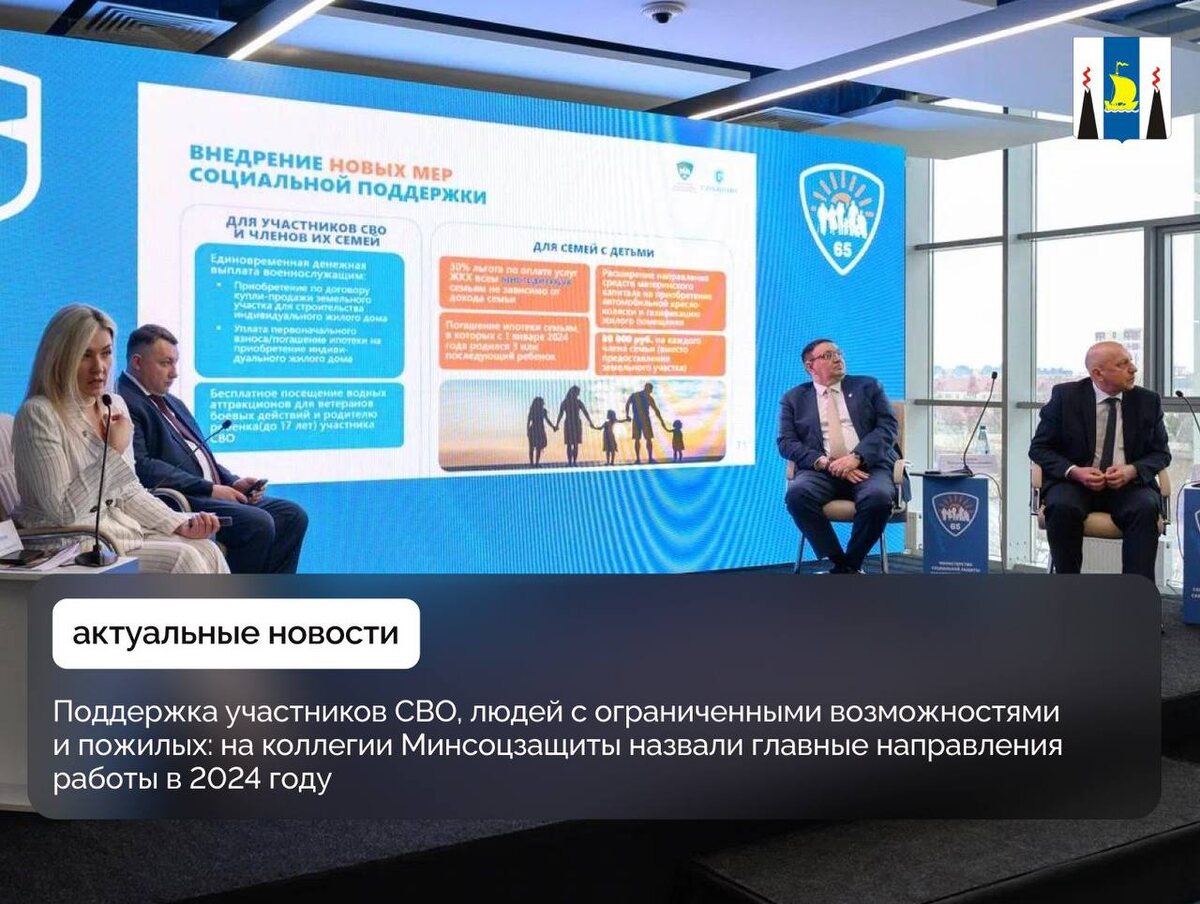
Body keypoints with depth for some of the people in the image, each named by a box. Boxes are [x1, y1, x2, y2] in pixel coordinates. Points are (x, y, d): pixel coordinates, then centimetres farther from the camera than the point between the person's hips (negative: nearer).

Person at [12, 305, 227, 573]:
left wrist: (181, 524, -1)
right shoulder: (38, 414, -13)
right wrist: (114, 451, -17)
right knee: (184, 560, -22)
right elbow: (63, 511, -18)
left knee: (207, 551, -15)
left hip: (120, 526, 7)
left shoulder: (115, 405, 10)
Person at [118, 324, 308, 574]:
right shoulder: (123, 404, -7)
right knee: (257, 523, -27)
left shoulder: (173, 403, 24)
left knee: (292, 516, -3)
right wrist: (209, 488, -18)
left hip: (215, 494, 10)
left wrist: (233, 483, 5)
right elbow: (141, 467, -19)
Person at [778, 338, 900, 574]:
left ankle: (852, 564, -11)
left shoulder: (868, 387, 17)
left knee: (878, 497, -34)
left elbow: (888, 426, 5)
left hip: (868, 467, 0)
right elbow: (786, 442, 5)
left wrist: (857, 457, -13)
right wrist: (825, 462, -13)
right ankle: (839, 561, -16)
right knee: (797, 493, -32)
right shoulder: (794, 398, 16)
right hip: (822, 472, 0)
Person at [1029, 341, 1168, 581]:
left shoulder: (1148, 401, 6)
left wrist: (1132, 470, -13)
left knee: (1145, 509, -31)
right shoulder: (1065, 396, 0)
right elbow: (1039, 448, 2)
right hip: (1075, 481, -1)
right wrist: (1074, 471, -17)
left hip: (1127, 484, 1)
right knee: (1062, 508, -33)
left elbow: (1161, 453, 10)